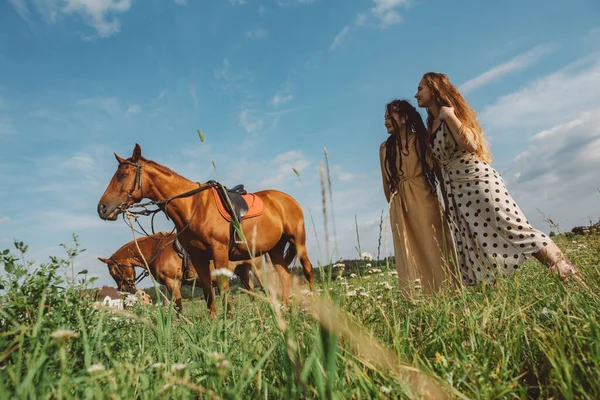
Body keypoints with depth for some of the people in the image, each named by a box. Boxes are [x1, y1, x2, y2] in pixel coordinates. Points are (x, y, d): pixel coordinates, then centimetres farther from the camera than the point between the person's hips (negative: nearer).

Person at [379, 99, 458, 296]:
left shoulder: (422, 139, 2)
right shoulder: (385, 147, 10)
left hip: (424, 201, -3)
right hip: (399, 208, 3)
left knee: (435, 250, -1)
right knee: (411, 257, 3)